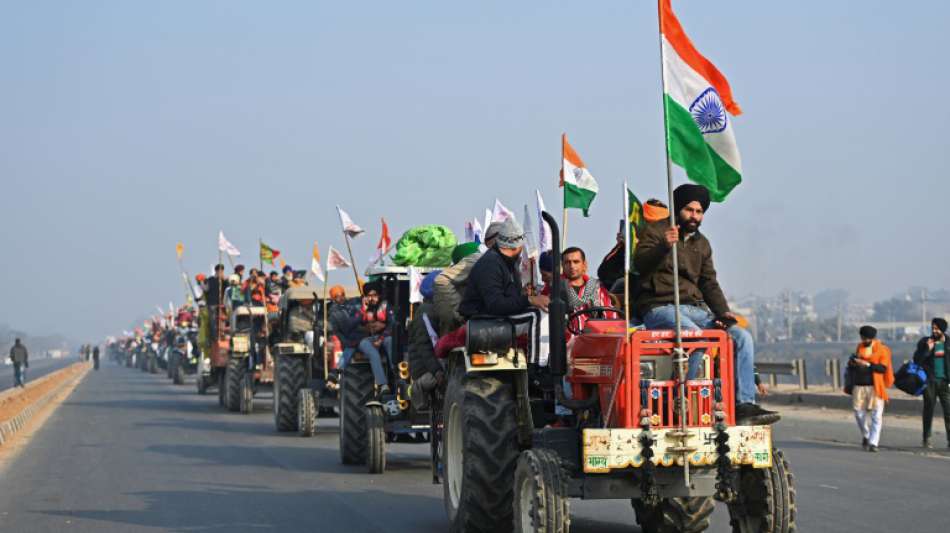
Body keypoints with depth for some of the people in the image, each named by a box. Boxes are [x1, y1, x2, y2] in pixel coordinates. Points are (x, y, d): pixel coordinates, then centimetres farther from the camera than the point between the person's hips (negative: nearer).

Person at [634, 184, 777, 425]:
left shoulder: (702, 243, 23)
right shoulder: (655, 230, 3)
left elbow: (709, 283, 21)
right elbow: (640, 263, -14)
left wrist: (723, 311, 3)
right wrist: (664, 246, -33)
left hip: (694, 309, 7)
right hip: (660, 308, -7)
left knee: (742, 337, -11)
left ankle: (745, 406, -15)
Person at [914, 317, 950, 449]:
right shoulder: (925, 342, 2)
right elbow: (916, 360, -3)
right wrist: (928, 349, -15)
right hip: (930, 382, -1)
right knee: (929, 409, 5)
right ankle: (927, 439, 13)